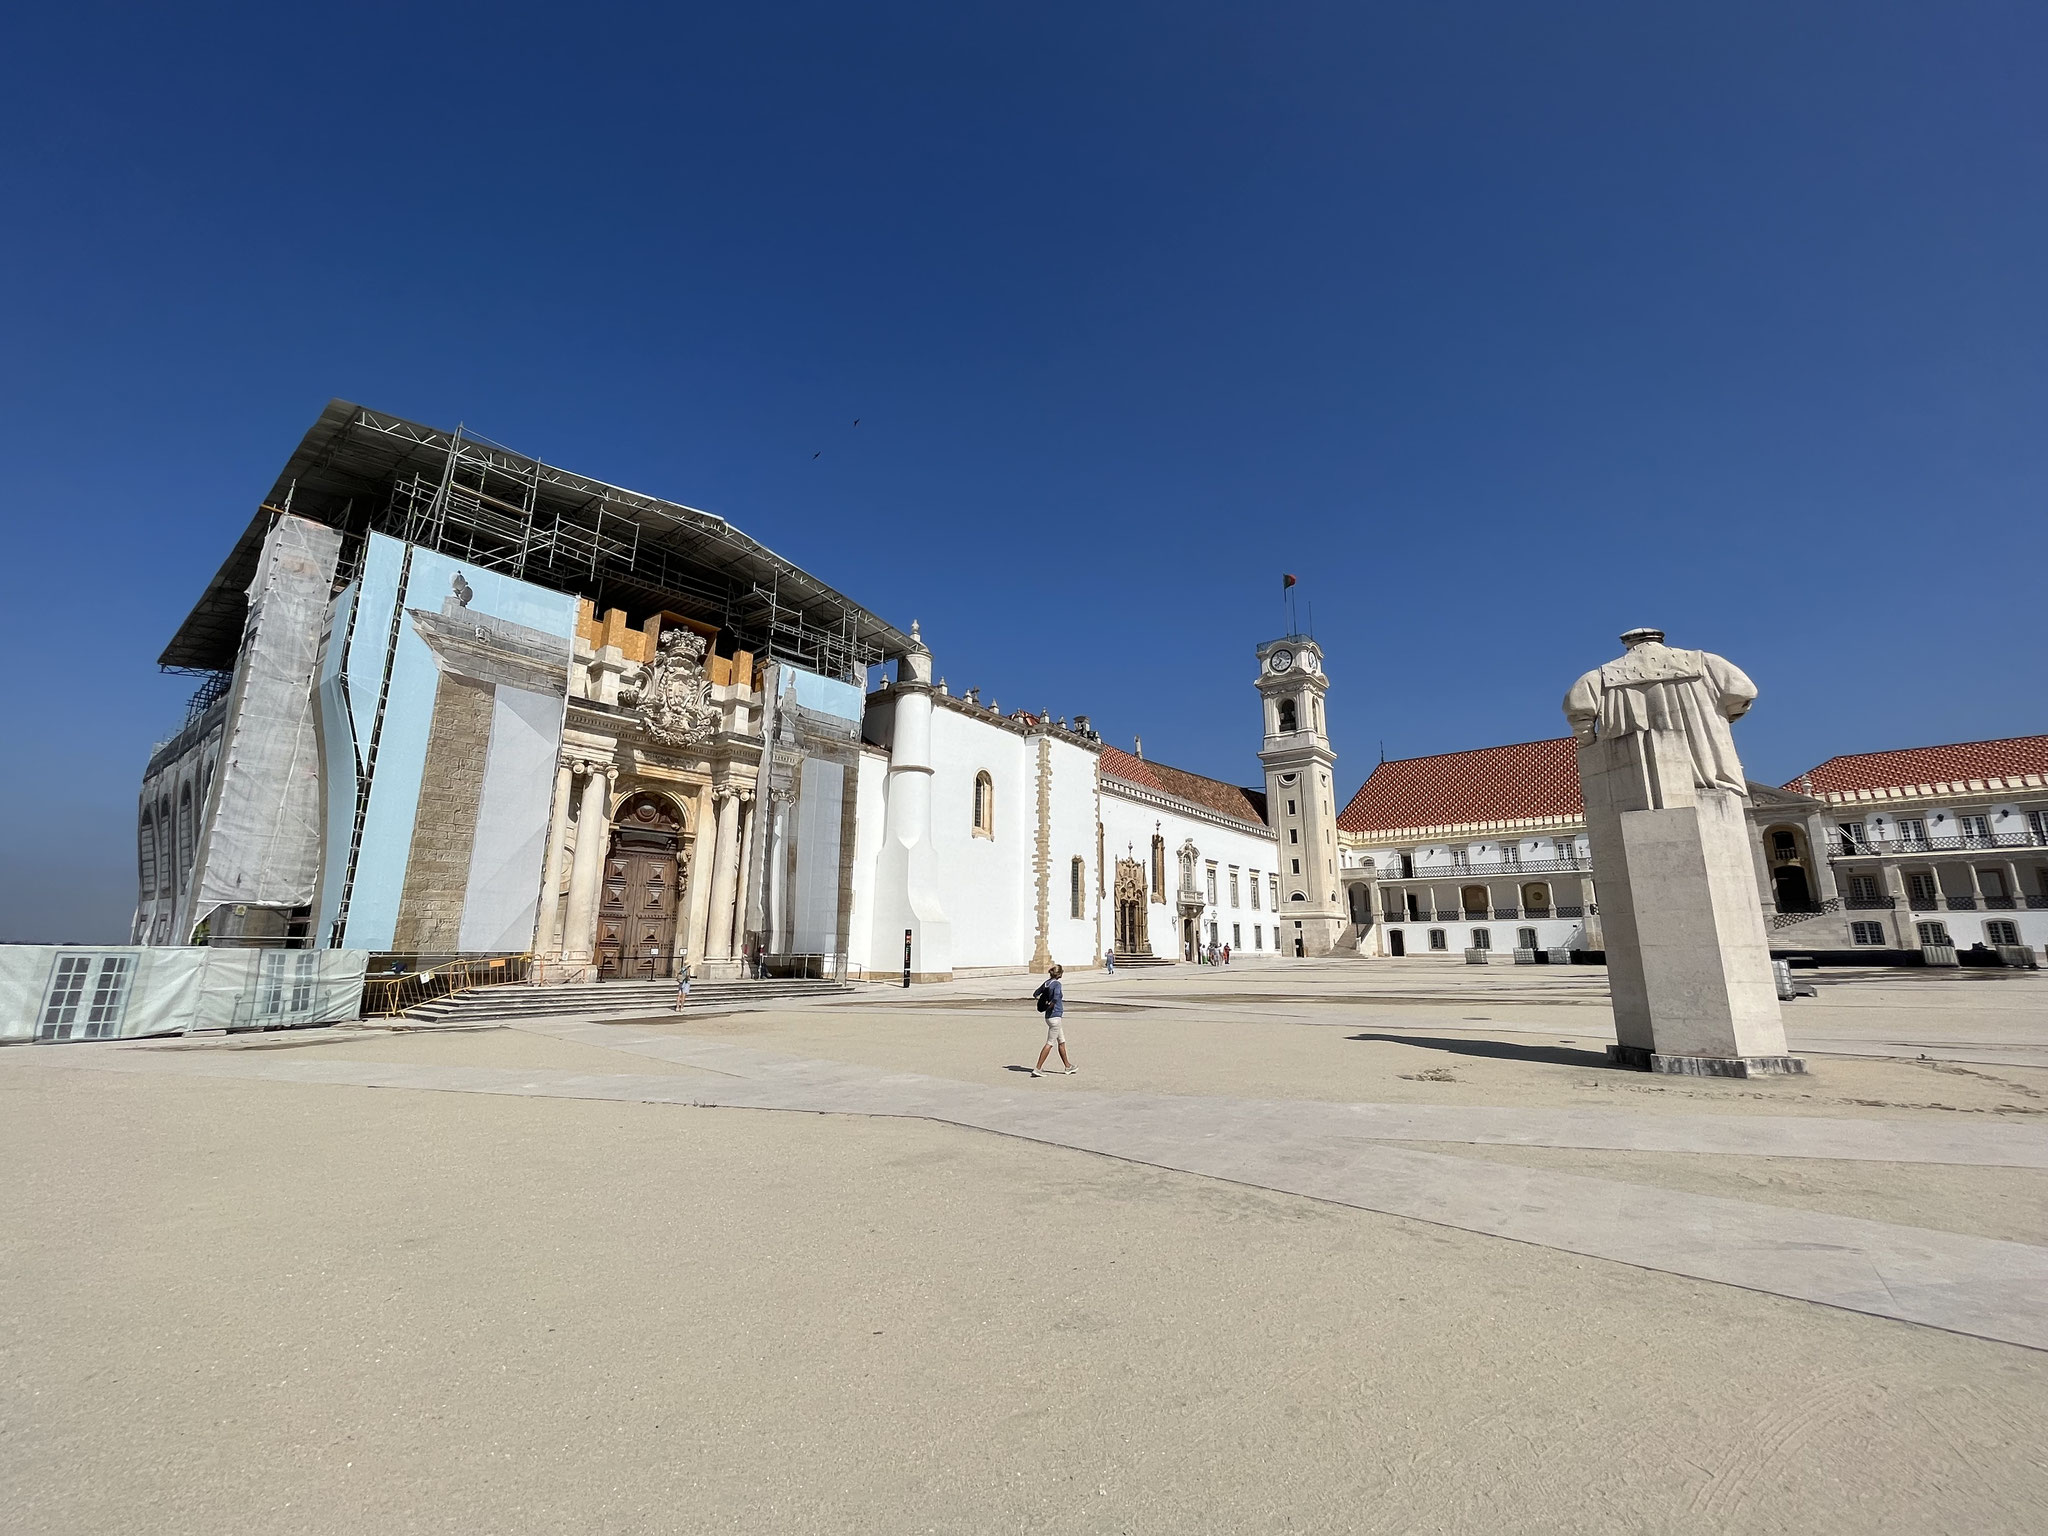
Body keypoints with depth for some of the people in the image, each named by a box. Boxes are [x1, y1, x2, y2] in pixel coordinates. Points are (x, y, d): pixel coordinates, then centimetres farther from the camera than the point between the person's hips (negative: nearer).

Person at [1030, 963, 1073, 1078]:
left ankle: (1068, 1066, 30)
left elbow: (1035, 994, 16)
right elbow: (1056, 998, -34)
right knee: (1050, 1043, -3)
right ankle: (1037, 1069, -3)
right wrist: (1050, 1006, -17)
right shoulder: (1057, 984, -17)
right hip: (1055, 1016, -9)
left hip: (1049, 1017, 9)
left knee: (1062, 1042, 19)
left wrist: (1043, 1002, 8)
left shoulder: (1046, 983, 6)